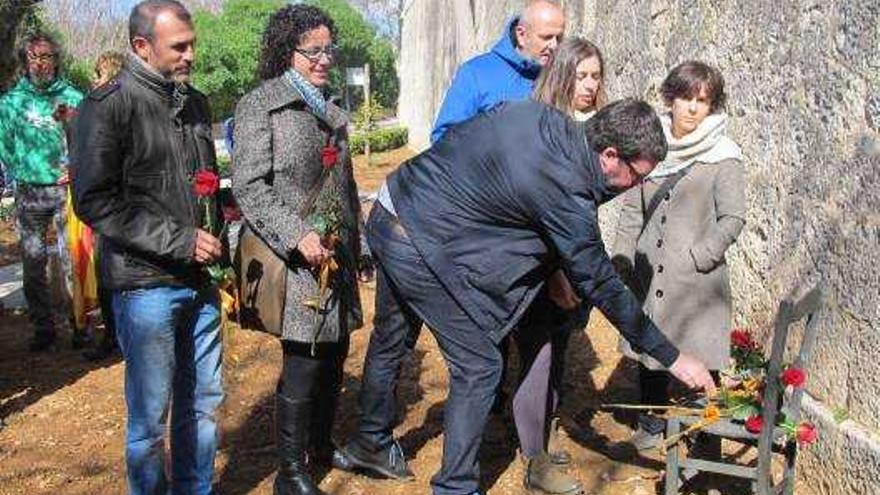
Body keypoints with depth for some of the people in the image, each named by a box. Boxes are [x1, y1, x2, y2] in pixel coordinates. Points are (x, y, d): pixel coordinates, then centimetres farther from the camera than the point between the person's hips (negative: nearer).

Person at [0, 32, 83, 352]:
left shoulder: (72, 97, 4)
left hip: (66, 189, -2)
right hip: (29, 193, 2)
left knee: (72, 260, -2)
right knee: (33, 263, 3)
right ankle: (43, 327, 14)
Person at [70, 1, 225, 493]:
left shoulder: (195, 103, 13)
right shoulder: (108, 106, -8)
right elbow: (94, 201, -13)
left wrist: (219, 258, 13)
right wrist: (179, 242, -16)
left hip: (200, 283, 6)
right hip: (145, 285, -6)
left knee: (204, 402, 14)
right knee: (151, 415, 3)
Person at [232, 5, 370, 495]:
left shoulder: (331, 110, 16)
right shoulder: (261, 106, -5)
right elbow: (250, 186, -12)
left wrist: (359, 244, 22)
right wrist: (298, 236, -21)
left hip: (337, 255, 7)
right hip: (298, 259, -7)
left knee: (334, 354, 13)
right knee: (304, 361, -4)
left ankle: (322, 444, 32)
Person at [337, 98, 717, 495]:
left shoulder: (538, 114, -1)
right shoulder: (567, 196, -22)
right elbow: (600, 285, -14)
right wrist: (672, 357, -5)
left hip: (386, 212, 9)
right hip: (418, 250, -9)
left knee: (390, 339, 26)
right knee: (479, 366, 2)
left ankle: (371, 442, 47)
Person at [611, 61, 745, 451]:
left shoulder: (723, 158, -6)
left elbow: (732, 219, -7)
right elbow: (631, 209, 9)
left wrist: (698, 257, -15)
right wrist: (622, 260, 4)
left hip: (697, 282, -4)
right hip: (648, 273, 4)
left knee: (698, 356, -1)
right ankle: (651, 425, 34)